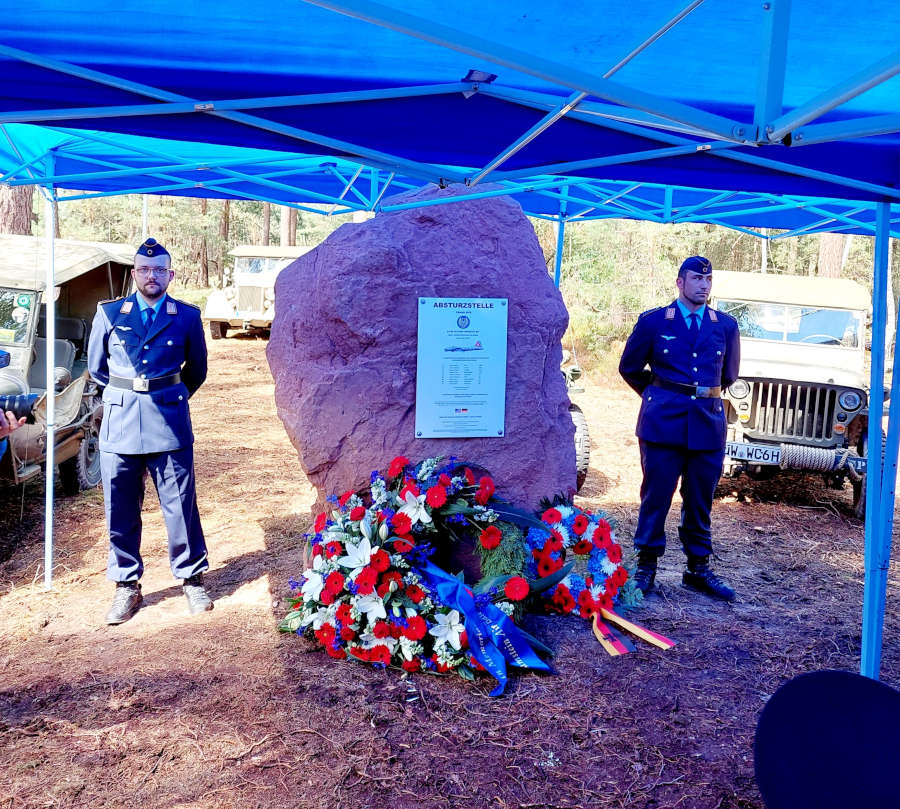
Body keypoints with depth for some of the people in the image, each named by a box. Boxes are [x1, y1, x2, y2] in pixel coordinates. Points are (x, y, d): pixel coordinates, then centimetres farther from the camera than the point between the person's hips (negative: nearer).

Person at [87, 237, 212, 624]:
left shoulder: (187, 316, 3)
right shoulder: (109, 313, 5)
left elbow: (197, 370, 14)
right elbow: (96, 366, 16)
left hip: (170, 423, -1)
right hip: (119, 423, 2)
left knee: (181, 506, 3)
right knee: (121, 511, 7)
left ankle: (192, 579, 19)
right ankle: (126, 587, 21)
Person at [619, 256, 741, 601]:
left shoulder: (726, 325, 11)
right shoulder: (653, 321, 4)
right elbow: (629, 367, 12)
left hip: (708, 423, 3)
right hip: (663, 421, -2)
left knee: (700, 500, 9)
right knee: (656, 495, 1)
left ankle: (698, 568, 21)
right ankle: (646, 565, 13)